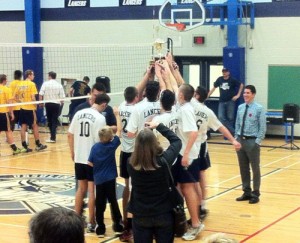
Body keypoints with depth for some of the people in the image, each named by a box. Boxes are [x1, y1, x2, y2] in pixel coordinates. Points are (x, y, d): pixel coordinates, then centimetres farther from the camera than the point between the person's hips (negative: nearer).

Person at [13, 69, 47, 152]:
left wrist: (21, 102, 15)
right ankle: (38, 145, 14)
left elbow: (15, 97, 9)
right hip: (30, 108, -5)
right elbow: (33, 97, -15)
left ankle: (24, 146, 5)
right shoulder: (31, 84, -9)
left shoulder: (19, 84, 8)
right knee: (35, 126, 7)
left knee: (23, 127, 5)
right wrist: (35, 106, -4)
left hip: (22, 108, 5)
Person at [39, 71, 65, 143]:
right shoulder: (59, 85, 0)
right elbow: (62, 96, -1)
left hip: (48, 104, 0)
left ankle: (53, 136, 16)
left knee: (49, 120, 13)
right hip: (56, 104, 0)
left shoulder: (45, 84, -2)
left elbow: (41, 94, -7)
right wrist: (62, 102, 17)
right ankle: (53, 137, -1)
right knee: (54, 121, 4)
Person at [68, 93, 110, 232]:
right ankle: (91, 223, 8)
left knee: (81, 188, 18)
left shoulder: (79, 113, 3)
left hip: (79, 157, 5)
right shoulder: (100, 118, -14)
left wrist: (73, 152, 19)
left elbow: (70, 135, 7)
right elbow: (100, 140, -17)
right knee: (92, 190, 3)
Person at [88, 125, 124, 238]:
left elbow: (90, 163, -4)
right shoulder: (112, 144, -10)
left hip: (98, 179, 1)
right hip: (110, 178, -1)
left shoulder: (95, 147, -5)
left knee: (100, 203, 6)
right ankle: (118, 226, 16)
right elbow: (119, 131, 1)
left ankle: (100, 228, 10)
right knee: (113, 201, 10)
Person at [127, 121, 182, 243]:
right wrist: (159, 126, 7)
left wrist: (143, 133, 12)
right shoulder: (163, 160, -18)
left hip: (140, 216, 1)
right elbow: (177, 141, 0)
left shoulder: (131, 163, -16)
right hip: (163, 214, -1)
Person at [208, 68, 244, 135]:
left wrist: (238, 95, -2)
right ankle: (232, 131, -6)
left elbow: (241, 85, 4)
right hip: (222, 102, 3)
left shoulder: (232, 80, -4)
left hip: (230, 101, -3)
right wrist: (207, 96, 10)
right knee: (221, 117, -10)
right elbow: (214, 88, 12)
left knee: (230, 118, 1)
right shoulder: (219, 79, 5)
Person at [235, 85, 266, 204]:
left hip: (252, 141, -5)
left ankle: (255, 194, 15)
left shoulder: (259, 108, -9)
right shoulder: (240, 107, 6)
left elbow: (263, 127, -9)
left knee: (255, 168, 5)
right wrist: (236, 138, 7)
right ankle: (246, 192, 25)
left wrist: (257, 141, -13)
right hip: (240, 140, 5)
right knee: (243, 168, 13)